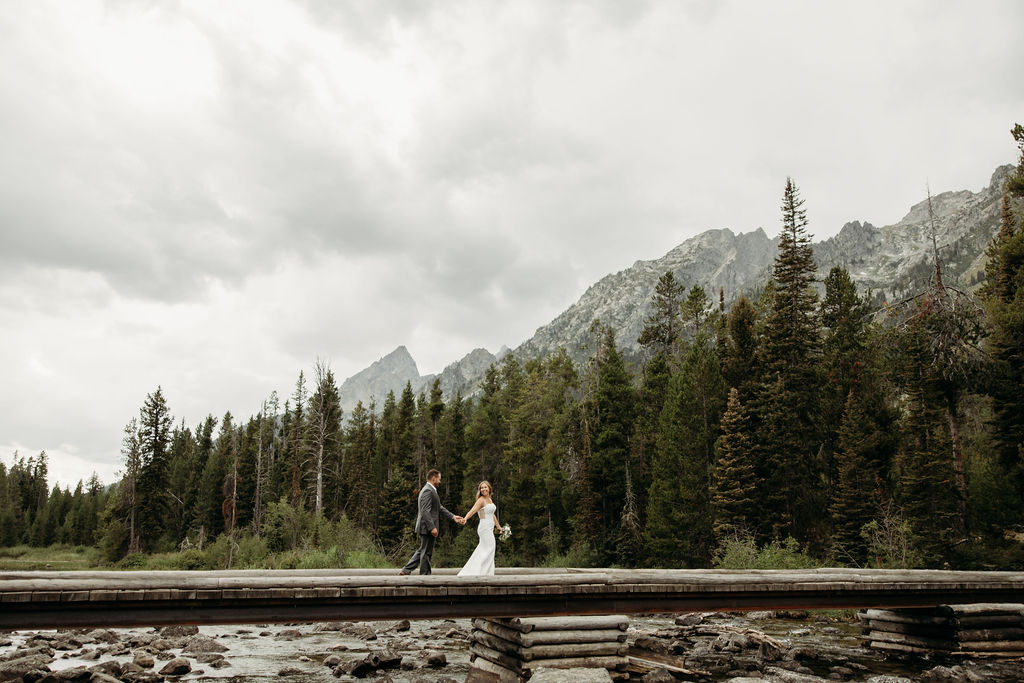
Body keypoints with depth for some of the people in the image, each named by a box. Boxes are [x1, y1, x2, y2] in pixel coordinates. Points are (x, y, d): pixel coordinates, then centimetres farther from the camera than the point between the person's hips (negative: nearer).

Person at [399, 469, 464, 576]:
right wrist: (432, 527, -25)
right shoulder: (428, 491, -16)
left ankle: (405, 571, 17)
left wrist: (453, 517, 17)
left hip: (427, 527, 11)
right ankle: (424, 575, 7)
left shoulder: (431, 490, 17)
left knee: (422, 551, 16)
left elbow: (439, 508, 21)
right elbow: (425, 511, -23)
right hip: (427, 527, -11)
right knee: (427, 552, -1)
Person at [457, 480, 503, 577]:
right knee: (488, 551, -7)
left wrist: (498, 526, 31)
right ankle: (485, 574, -3)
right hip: (485, 528, -9)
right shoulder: (481, 500, -12)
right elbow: (472, 510, -29)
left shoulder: (490, 499, 14)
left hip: (489, 529, 9)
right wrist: (465, 518, -47)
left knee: (482, 552, 12)